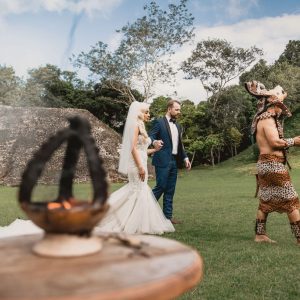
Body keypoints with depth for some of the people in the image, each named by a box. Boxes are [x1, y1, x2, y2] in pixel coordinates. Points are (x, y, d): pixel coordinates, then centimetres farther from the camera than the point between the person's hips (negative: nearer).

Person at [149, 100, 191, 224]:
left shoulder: (178, 126, 18)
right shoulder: (159, 122, -4)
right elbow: (150, 136, -12)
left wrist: (185, 158, 11)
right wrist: (154, 142, -34)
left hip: (174, 161, 7)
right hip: (163, 161, -7)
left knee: (170, 190, 9)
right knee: (160, 187, -7)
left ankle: (168, 215, 16)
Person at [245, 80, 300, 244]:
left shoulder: (264, 119, 17)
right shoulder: (268, 120, -14)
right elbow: (275, 142, -23)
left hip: (265, 164, 10)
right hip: (273, 164, -10)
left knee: (266, 201, 13)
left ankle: (260, 234, 18)